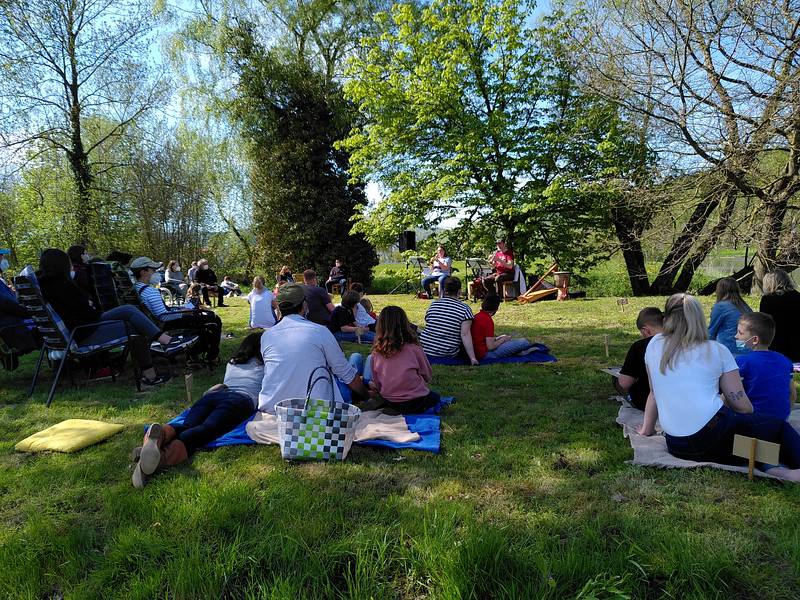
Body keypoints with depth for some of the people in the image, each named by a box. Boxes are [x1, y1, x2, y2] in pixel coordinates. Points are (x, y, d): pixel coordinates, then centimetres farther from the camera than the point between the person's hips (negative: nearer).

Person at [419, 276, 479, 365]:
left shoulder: (433, 304, 1)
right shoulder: (465, 309, -10)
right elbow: (465, 334, -19)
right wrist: (472, 358, -18)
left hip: (425, 349, 2)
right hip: (448, 353, -1)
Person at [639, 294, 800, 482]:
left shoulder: (655, 345, 11)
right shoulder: (717, 351, 5)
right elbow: (743, 407, 5)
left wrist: (647, 428, 30)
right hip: (715, 434, -3)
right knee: (780, 426, 19)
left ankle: (768, 467, 1)